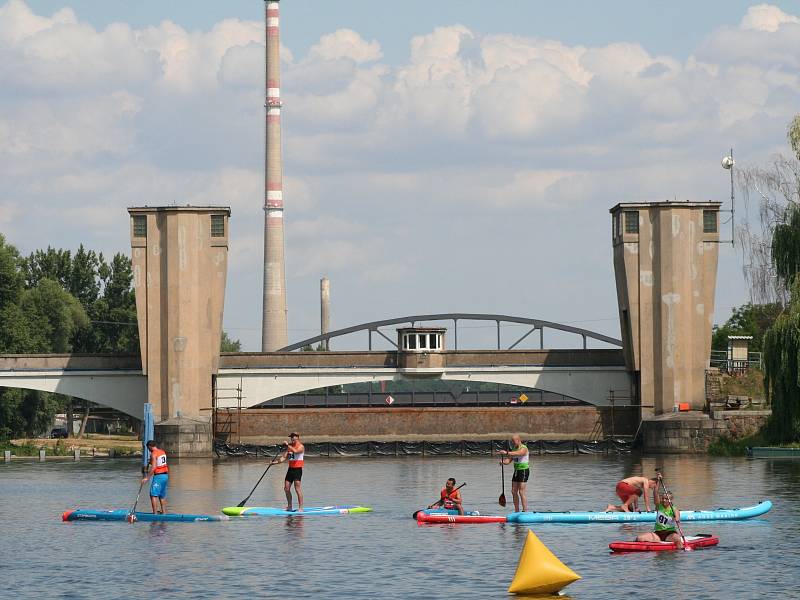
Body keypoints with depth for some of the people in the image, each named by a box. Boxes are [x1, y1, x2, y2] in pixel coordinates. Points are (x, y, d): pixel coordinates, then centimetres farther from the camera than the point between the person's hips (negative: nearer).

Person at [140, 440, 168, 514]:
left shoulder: (153, 454, -13)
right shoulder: (162, 452, 12)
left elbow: (153, 467, -20)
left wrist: (147, 478, -18)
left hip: (158, 476, -9)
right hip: (165, 475, 9)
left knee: (153, 495, -6)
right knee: (162, 495, 16)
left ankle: (155, 513, -11)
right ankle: (164, 512, 19)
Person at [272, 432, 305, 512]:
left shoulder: (301, 446, -7)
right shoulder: (289, 447, 15)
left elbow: (295, 451, -28)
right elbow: (284, 457, 11)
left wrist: (288, 445, -23)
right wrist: (276, 461, -2)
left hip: (297, 469, -8)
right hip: (290, 469, 8)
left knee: (297, 489, -11)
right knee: (286, 488, 7)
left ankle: (300, 508, -10)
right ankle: (289, 506, 20)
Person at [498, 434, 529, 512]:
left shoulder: (524, 448, -14)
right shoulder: (515, 449, 12)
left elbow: (517, 453, -35)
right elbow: (509, 460, 9)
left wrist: (507, 453, -47)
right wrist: (503, 461, -13)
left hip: (524, 471, -9)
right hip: (516, 471, 9)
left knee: (521, 492, -11)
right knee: (514, 491, 7)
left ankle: (525, 511, -9)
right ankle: (516, 511, 12)